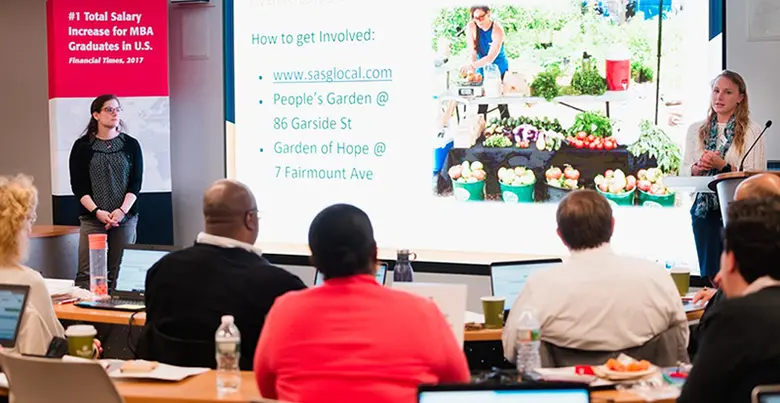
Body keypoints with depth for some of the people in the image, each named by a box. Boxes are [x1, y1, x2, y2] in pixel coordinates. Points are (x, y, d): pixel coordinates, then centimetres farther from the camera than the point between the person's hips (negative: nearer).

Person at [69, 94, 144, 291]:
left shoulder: (131, 145, 7)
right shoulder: (83, 146, 4)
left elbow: (136, 183, 3)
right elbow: (78, 185, 0)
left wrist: (122, 211, -12)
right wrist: (97, 212, -13)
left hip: (125, 218, 1)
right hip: (92, 218, -1)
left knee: (120, 273, -2)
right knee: (87, 273, -9)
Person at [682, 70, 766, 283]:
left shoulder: (752, 132, -1)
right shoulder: (696, 130, 13)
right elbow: (683, 171, 12)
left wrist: (723, 166, -17)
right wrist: (697, 169, -9)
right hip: (704, 209, 4)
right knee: (711, 276, 4)